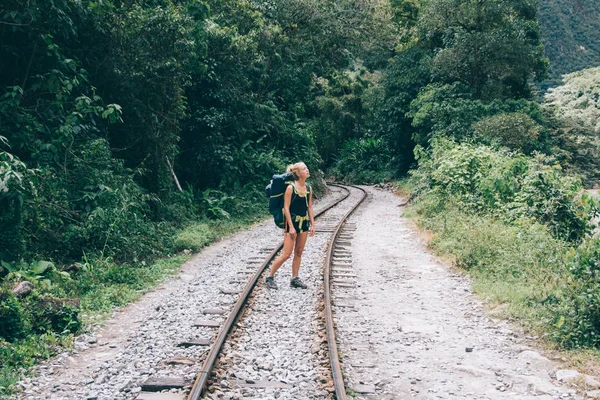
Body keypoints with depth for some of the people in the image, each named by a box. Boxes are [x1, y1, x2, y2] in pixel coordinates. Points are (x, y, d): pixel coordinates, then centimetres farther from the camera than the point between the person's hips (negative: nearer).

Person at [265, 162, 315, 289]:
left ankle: (295, 279, 18)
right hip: (292, 222, -6)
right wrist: (291, 227, -17)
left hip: (304, 223, 6)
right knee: (286, 254, -6)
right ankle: (270, 277, 7)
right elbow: (286, 208, -14)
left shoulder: (309, 188, 5)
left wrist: (312, 225, 5)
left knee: (299, 252, 10)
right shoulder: (290, 188, -13)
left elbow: (310, 207, 10)